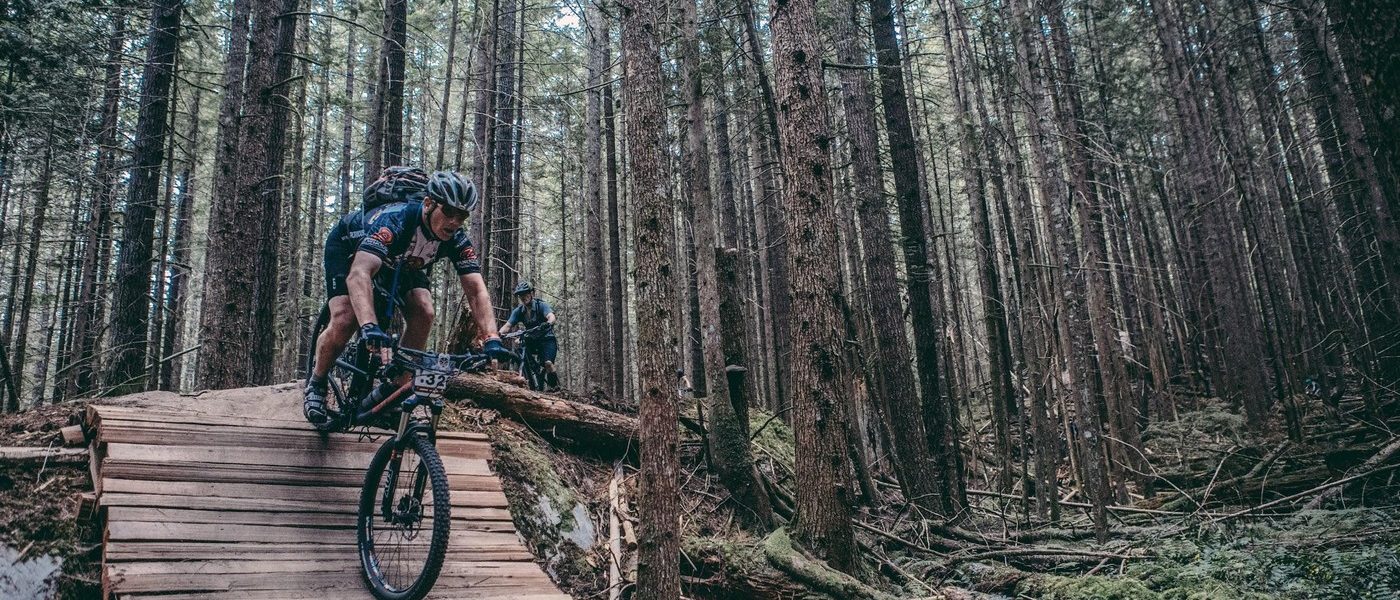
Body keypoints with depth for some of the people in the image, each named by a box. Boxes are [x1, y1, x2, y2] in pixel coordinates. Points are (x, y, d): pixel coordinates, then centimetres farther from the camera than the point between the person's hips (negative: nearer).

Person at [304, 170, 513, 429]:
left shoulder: (456, 240, -27)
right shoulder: (395, 218, -43)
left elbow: (476, 290, -31)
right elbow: (359, 273, -54)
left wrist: (492, 339, -48)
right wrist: (369, 327, -70)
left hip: (398, 260, 5)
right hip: (347, 247, -5)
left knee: (423, 313, -19)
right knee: (345, 320, -24)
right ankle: (316, 385, 4)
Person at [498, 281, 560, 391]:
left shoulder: (541, 305, -13)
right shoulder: (518, 311, 0)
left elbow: (551, 317, -32)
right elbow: (508, 326, -9)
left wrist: (548, 324, -56)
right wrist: (498, 334, -30)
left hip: (547, 339, -5)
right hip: (531, 340, 5)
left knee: (547, 363, -28)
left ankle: (555, 385, -5)